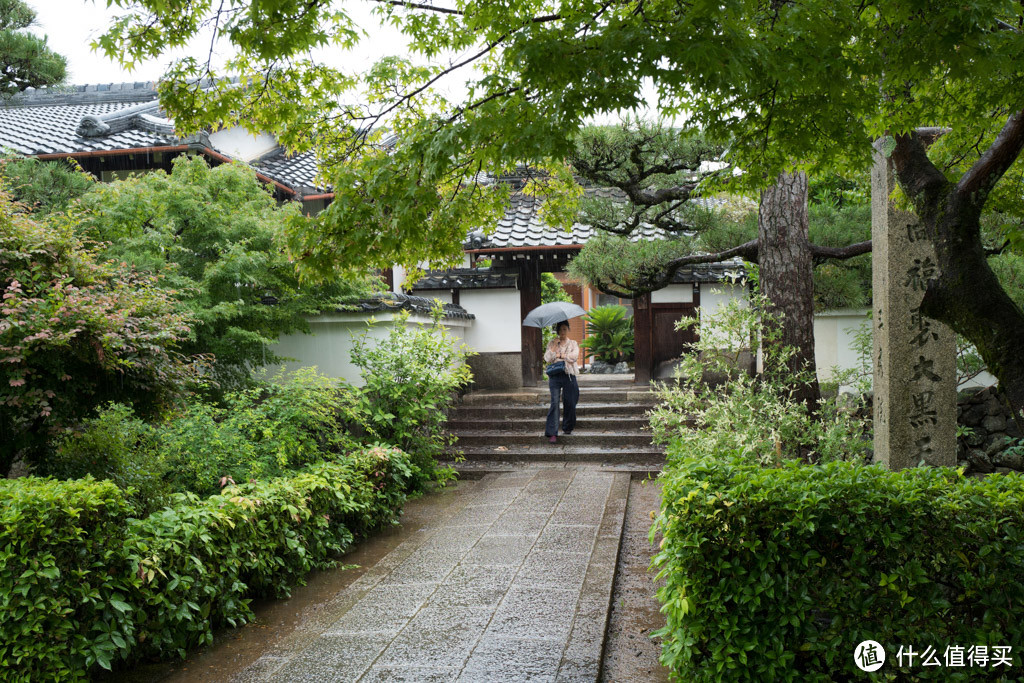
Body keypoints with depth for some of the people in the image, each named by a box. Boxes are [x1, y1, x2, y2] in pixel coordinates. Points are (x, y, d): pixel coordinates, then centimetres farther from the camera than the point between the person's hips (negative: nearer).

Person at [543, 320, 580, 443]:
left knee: (570, 403, 2)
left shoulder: (573, 343, 12)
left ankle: (567, 428, 25)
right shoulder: (552, 343, 13)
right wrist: (554, 346, -7)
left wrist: (560, 355, -5)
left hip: (569, 375, 1)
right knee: (554, 403, -12)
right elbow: (547, 359, 0)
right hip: (555, 376, -1)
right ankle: (552, 433, -15)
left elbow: (574, 357, -6)